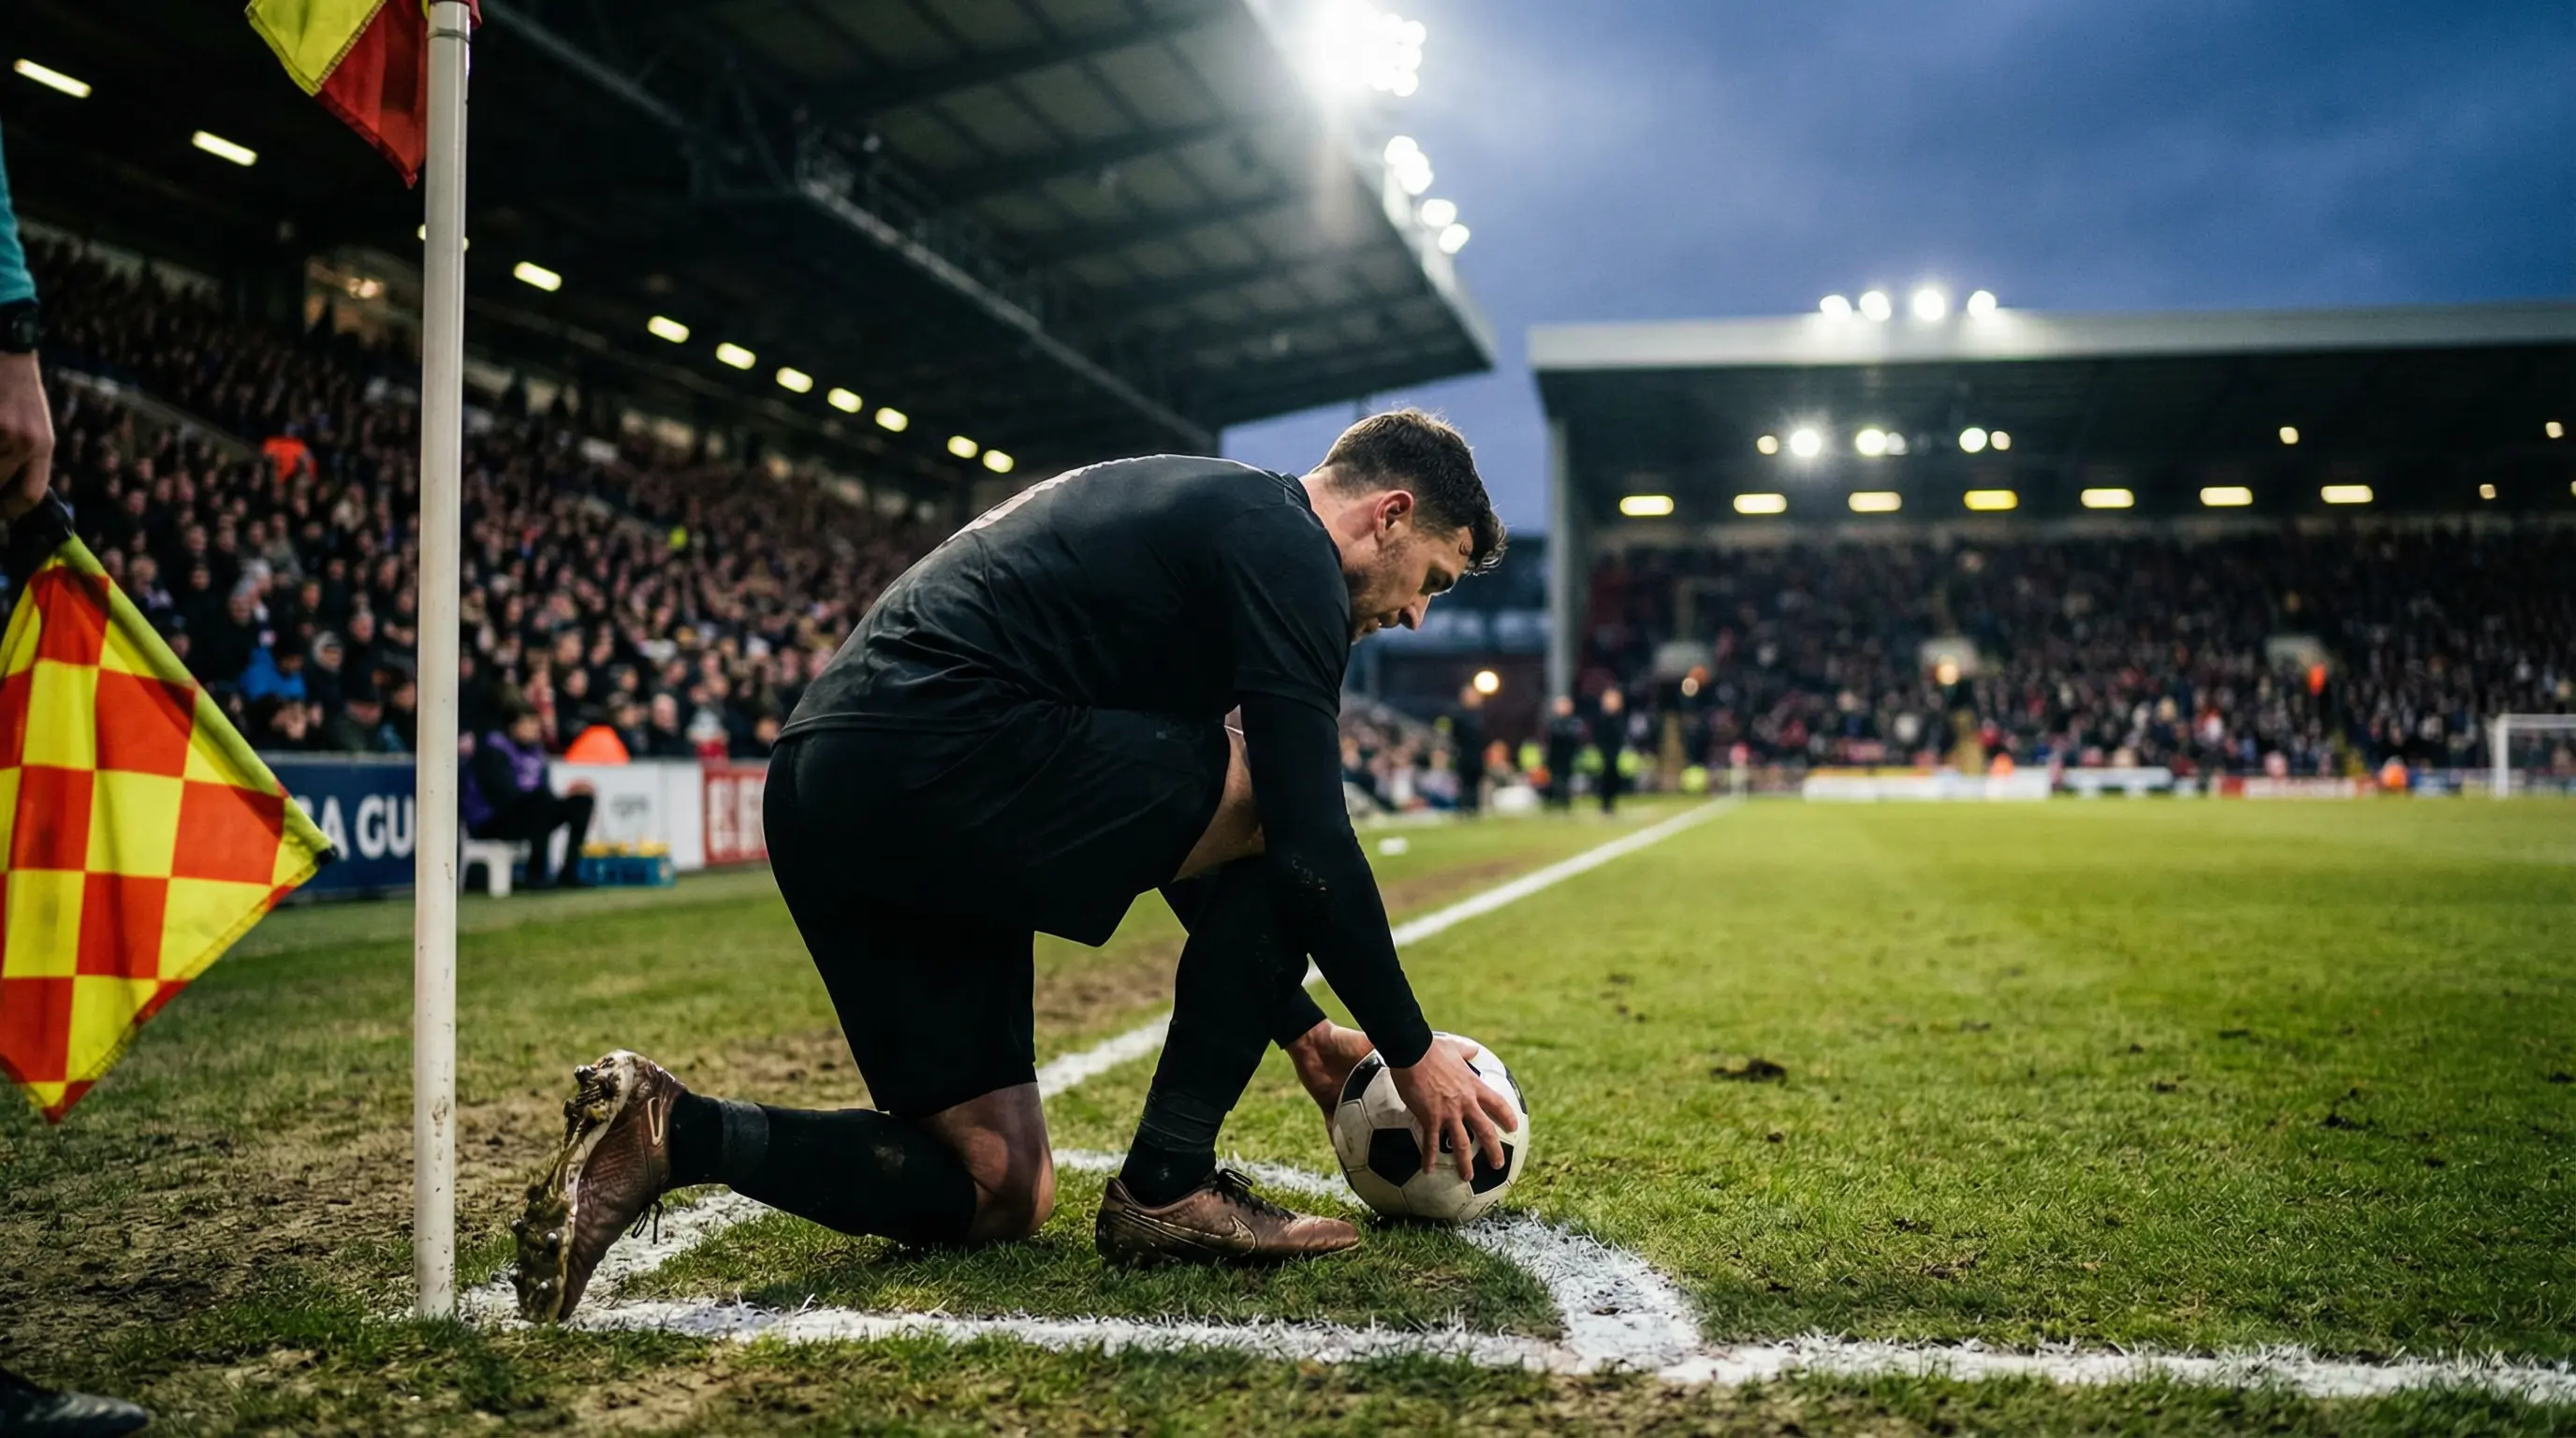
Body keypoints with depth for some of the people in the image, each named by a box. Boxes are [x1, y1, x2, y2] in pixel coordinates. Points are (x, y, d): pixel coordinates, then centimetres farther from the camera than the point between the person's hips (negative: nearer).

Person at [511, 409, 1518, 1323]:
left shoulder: (1202, 514, 29)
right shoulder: (1284, 542, -1)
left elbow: (1181, 825, 32)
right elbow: (1306, 840, -9)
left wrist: (1294, 1025, 33)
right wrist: (1411, 1050, 3)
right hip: (941, 756, -10)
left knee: (1000, 1195, 13)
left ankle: (667, 1133, 2)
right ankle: (1168, 1188, 2)